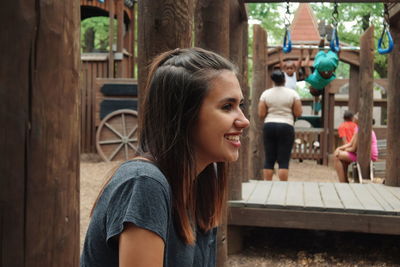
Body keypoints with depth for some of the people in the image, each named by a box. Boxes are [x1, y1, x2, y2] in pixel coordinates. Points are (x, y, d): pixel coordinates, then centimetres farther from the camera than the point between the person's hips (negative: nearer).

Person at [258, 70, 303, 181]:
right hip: (286, 127, -2)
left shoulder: (266, 93, 2)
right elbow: (298, 113, -3)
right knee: (284, 161, -1)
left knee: (269, 160, 5)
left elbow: (261, 114, 0)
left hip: (269, 127, 2)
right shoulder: (292, 93, 0)